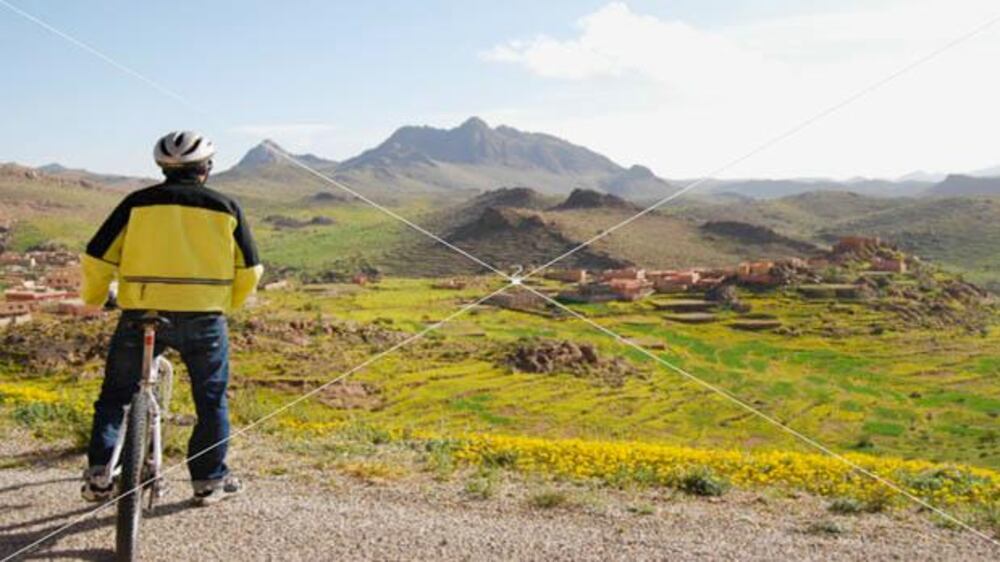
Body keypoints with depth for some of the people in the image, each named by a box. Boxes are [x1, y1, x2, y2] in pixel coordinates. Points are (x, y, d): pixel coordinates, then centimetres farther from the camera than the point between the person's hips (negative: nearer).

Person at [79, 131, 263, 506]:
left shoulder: (138, 203, 2)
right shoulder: (226, 208, 4)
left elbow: (97, 260, 1)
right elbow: (249, 270, 8)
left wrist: (93, 297, 20)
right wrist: (230, 303, 26)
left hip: (140, 315, 0)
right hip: (204, 319, 0)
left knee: (115, 396, 17)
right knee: (211, 399, 15)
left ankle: (99, 474, 10)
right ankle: (210, 480, 20)